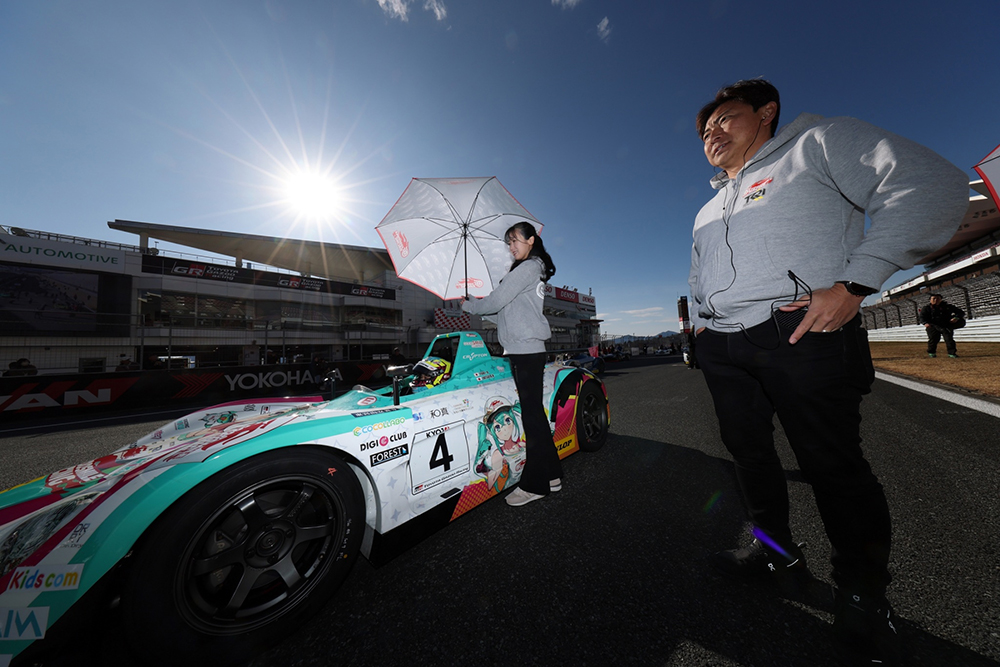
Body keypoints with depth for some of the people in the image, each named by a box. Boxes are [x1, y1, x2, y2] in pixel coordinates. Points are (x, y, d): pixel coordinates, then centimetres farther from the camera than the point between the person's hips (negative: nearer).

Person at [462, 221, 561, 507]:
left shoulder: (527, 268, -7)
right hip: (527, 349, 10)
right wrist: (476, 305, 16)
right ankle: (551, 475, 27)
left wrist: (468, 306, 5)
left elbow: (497, 301, -12)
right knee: (534, 413, 14)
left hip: (526, 350, -10)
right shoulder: (532, 269, 22)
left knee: (532, 414, -3)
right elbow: (505, 306, 22)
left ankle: (535, 484, 11)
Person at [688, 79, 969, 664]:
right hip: (721, 347, 7)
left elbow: (931, 184, -7)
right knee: (748, 452, 12)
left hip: (800, 335, -6)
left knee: (832, 463, 3)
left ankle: (863, 591, 25)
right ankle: (777, 551, 31)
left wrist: (852, 285, -17)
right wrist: (699, 321, 16)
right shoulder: (708, 212, 25)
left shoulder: (817, 141, 8)